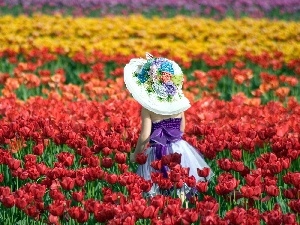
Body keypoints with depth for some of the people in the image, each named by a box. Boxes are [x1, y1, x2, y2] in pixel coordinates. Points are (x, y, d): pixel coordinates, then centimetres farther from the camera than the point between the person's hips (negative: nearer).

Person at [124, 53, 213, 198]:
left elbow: (145, 136, -13)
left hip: (158, 154, -4)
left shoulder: (148, 107, -12)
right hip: (179, 150, 4)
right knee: (181, 191, 14)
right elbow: (182, 129, 11)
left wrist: (135, 154, 1)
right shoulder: (178, 103, 2)